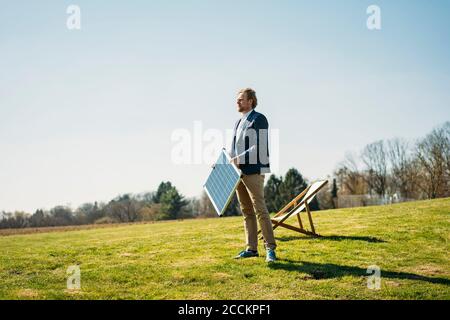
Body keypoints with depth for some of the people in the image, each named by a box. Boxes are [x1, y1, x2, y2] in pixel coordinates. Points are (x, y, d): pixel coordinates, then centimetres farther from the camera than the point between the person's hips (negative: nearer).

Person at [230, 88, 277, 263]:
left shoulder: (259, 119, -6)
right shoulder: (239, 123, 19)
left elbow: (260, 147, -15)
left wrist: (240, 159, -20)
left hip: (253, 171, -8)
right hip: (239, 172, 8)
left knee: (260, 210, -10)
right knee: (246, 212, 9)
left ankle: (270, 248, -4)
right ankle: (251, 248, 13)